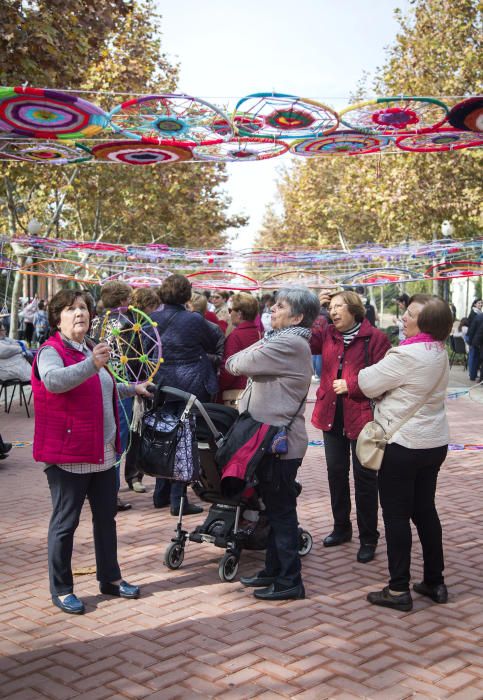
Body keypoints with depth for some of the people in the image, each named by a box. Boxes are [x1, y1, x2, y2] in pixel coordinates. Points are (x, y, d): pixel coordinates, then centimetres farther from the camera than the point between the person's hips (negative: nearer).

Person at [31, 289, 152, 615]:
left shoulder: (90, 349, 13)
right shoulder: (51, 351, -13)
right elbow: (53, 380, -38)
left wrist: (133, 389, 39)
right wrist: (91, 364, -51)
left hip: (103, 451, 8)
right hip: (69, 455, -8)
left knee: (106, 516, 17)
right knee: (66, 522, 2)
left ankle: (110, 578, 31)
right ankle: (61, 590, 16)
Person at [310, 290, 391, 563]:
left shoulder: (375, 337, -11)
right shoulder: (326, 334, 5)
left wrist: (351, 386, -18)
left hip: (362, 416, -5)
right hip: (332, 415, 6)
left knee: (364, 478, 4)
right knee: (336, 473, 17)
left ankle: (369, 538, 18)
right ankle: (342, 528, 34)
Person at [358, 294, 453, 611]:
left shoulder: (407, 355, -22)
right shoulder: (440, 353, 6)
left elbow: (368, 383, -13)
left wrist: (372, 370, 7)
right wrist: (385, 386, 0)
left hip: (403, 445, -8)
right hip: (434, 442, 8)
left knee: (396, 515, 2)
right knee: (425, 510, 16)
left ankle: (399, 590, 8)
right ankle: (435, 582, 24)